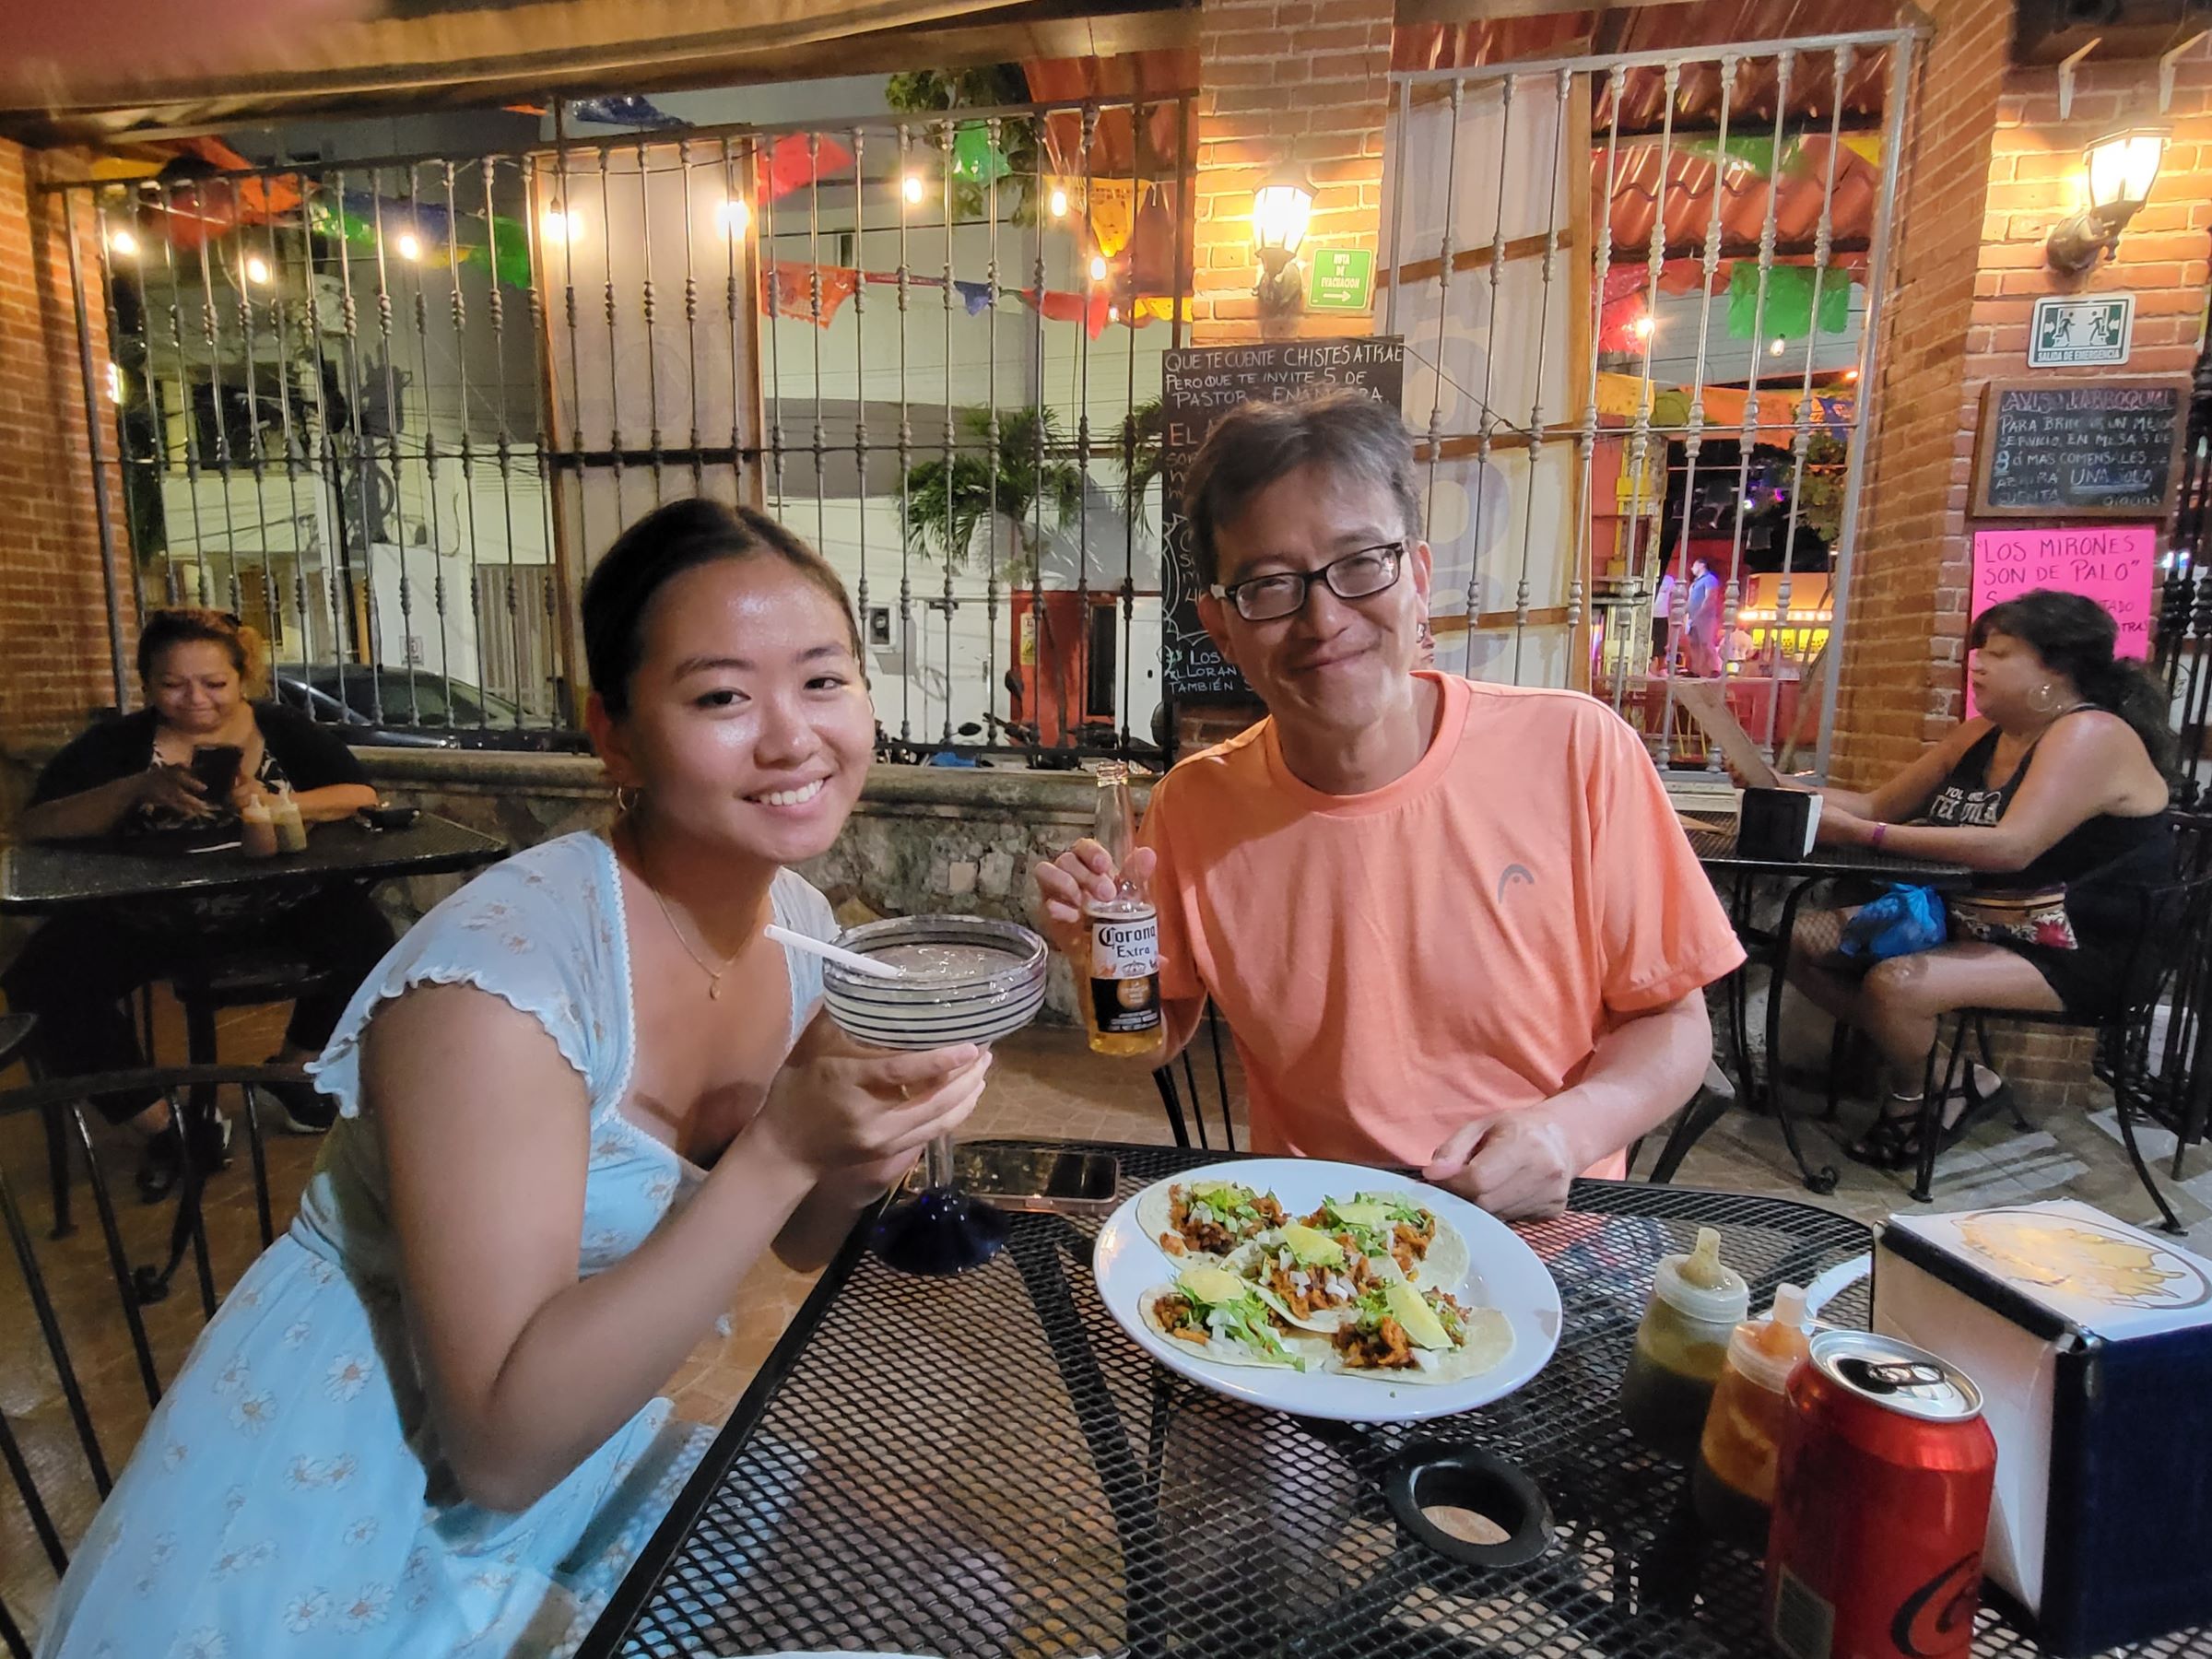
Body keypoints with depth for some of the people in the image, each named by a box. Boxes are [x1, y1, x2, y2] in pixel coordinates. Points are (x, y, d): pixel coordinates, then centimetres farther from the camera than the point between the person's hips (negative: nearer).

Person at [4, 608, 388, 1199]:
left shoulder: (284, 730, 0)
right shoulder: (119, 742, 0)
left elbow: (362, 797, -8)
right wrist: (139, 787, -26)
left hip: (276, 906, -1)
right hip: (149, 917, 1)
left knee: (366, 939, -25)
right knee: (48, 977, -22)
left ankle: (293, 1068, 5)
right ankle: (159, 1125, 0)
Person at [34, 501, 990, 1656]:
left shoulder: (800, 922, -9)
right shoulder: (501, 970, -30)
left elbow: (802, 1239, 2)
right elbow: (503, 1444, -27)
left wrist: (865, 1145, -19)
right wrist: (780, 1149, -36)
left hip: (588, 1446, 6)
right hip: (348, 1518, -5)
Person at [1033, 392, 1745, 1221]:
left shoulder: (1576, 752, -12)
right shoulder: (1194, 808, -7)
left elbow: (1672, 1020, -1)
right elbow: (1154, 1038, 7)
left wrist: (1573, 1125, -20)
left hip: (1546, 1238, 2)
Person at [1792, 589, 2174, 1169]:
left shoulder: (2092, 735, -16)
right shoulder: (1980, 735, 10)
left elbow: (2012, 847, -31)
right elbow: (1879, 804, 14)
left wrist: (1863, 834, -33)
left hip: (2070, 954, -9)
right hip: (1974, 923, 9)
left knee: (1895, 983, -32)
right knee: (1807, 940, -6)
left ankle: (1914, 1099, 2)